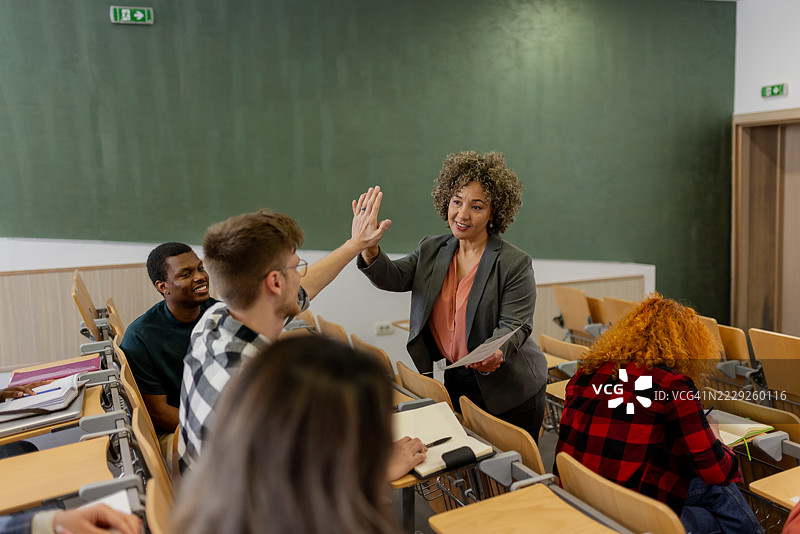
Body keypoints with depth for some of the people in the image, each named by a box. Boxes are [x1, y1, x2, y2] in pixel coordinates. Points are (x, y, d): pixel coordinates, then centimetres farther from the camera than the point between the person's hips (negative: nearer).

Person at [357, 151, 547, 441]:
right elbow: (393, 277, -9)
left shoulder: (515, 263, -13)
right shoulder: (431, 250, 3)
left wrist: (495, 353, -36)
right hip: (450, 386, 4)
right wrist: (369, 249, -29)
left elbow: (513, 326, -15)